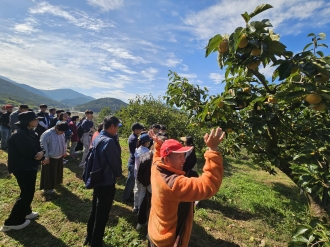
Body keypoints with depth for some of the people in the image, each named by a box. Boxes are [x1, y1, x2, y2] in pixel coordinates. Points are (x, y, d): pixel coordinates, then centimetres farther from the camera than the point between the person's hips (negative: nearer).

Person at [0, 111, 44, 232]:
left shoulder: (30, 133, 7)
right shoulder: (19, 135, -23)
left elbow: (37, 147, 5)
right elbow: (29, 153, -27)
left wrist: (41, 152, -17)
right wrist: (38, 155, -7)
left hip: (30, 167, 9)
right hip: (22, 168, -9)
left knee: (29, 191, 21)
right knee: (26, 193, 0)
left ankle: (25, 212, 40)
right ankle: (12, 222, 15)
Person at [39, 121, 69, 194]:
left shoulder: (61, 133, -1)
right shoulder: (47, 134, -24)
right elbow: (43, 145, -21)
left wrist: (64, 152, 16)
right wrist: (46, 157, -20)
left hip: (59, 157, 7)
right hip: (50, 158, -7)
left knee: (57, 171, 23)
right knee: (49, 173, 6)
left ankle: (56, 182, 45)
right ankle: (47, 188, 21)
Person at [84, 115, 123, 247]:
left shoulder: (97, 138, 1)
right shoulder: (110, 141, -26)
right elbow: (115, 160, -19)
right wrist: (118, 174, -1)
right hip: (107, 183, -9)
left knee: (94, 211, 25)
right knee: (102, 215, 9)